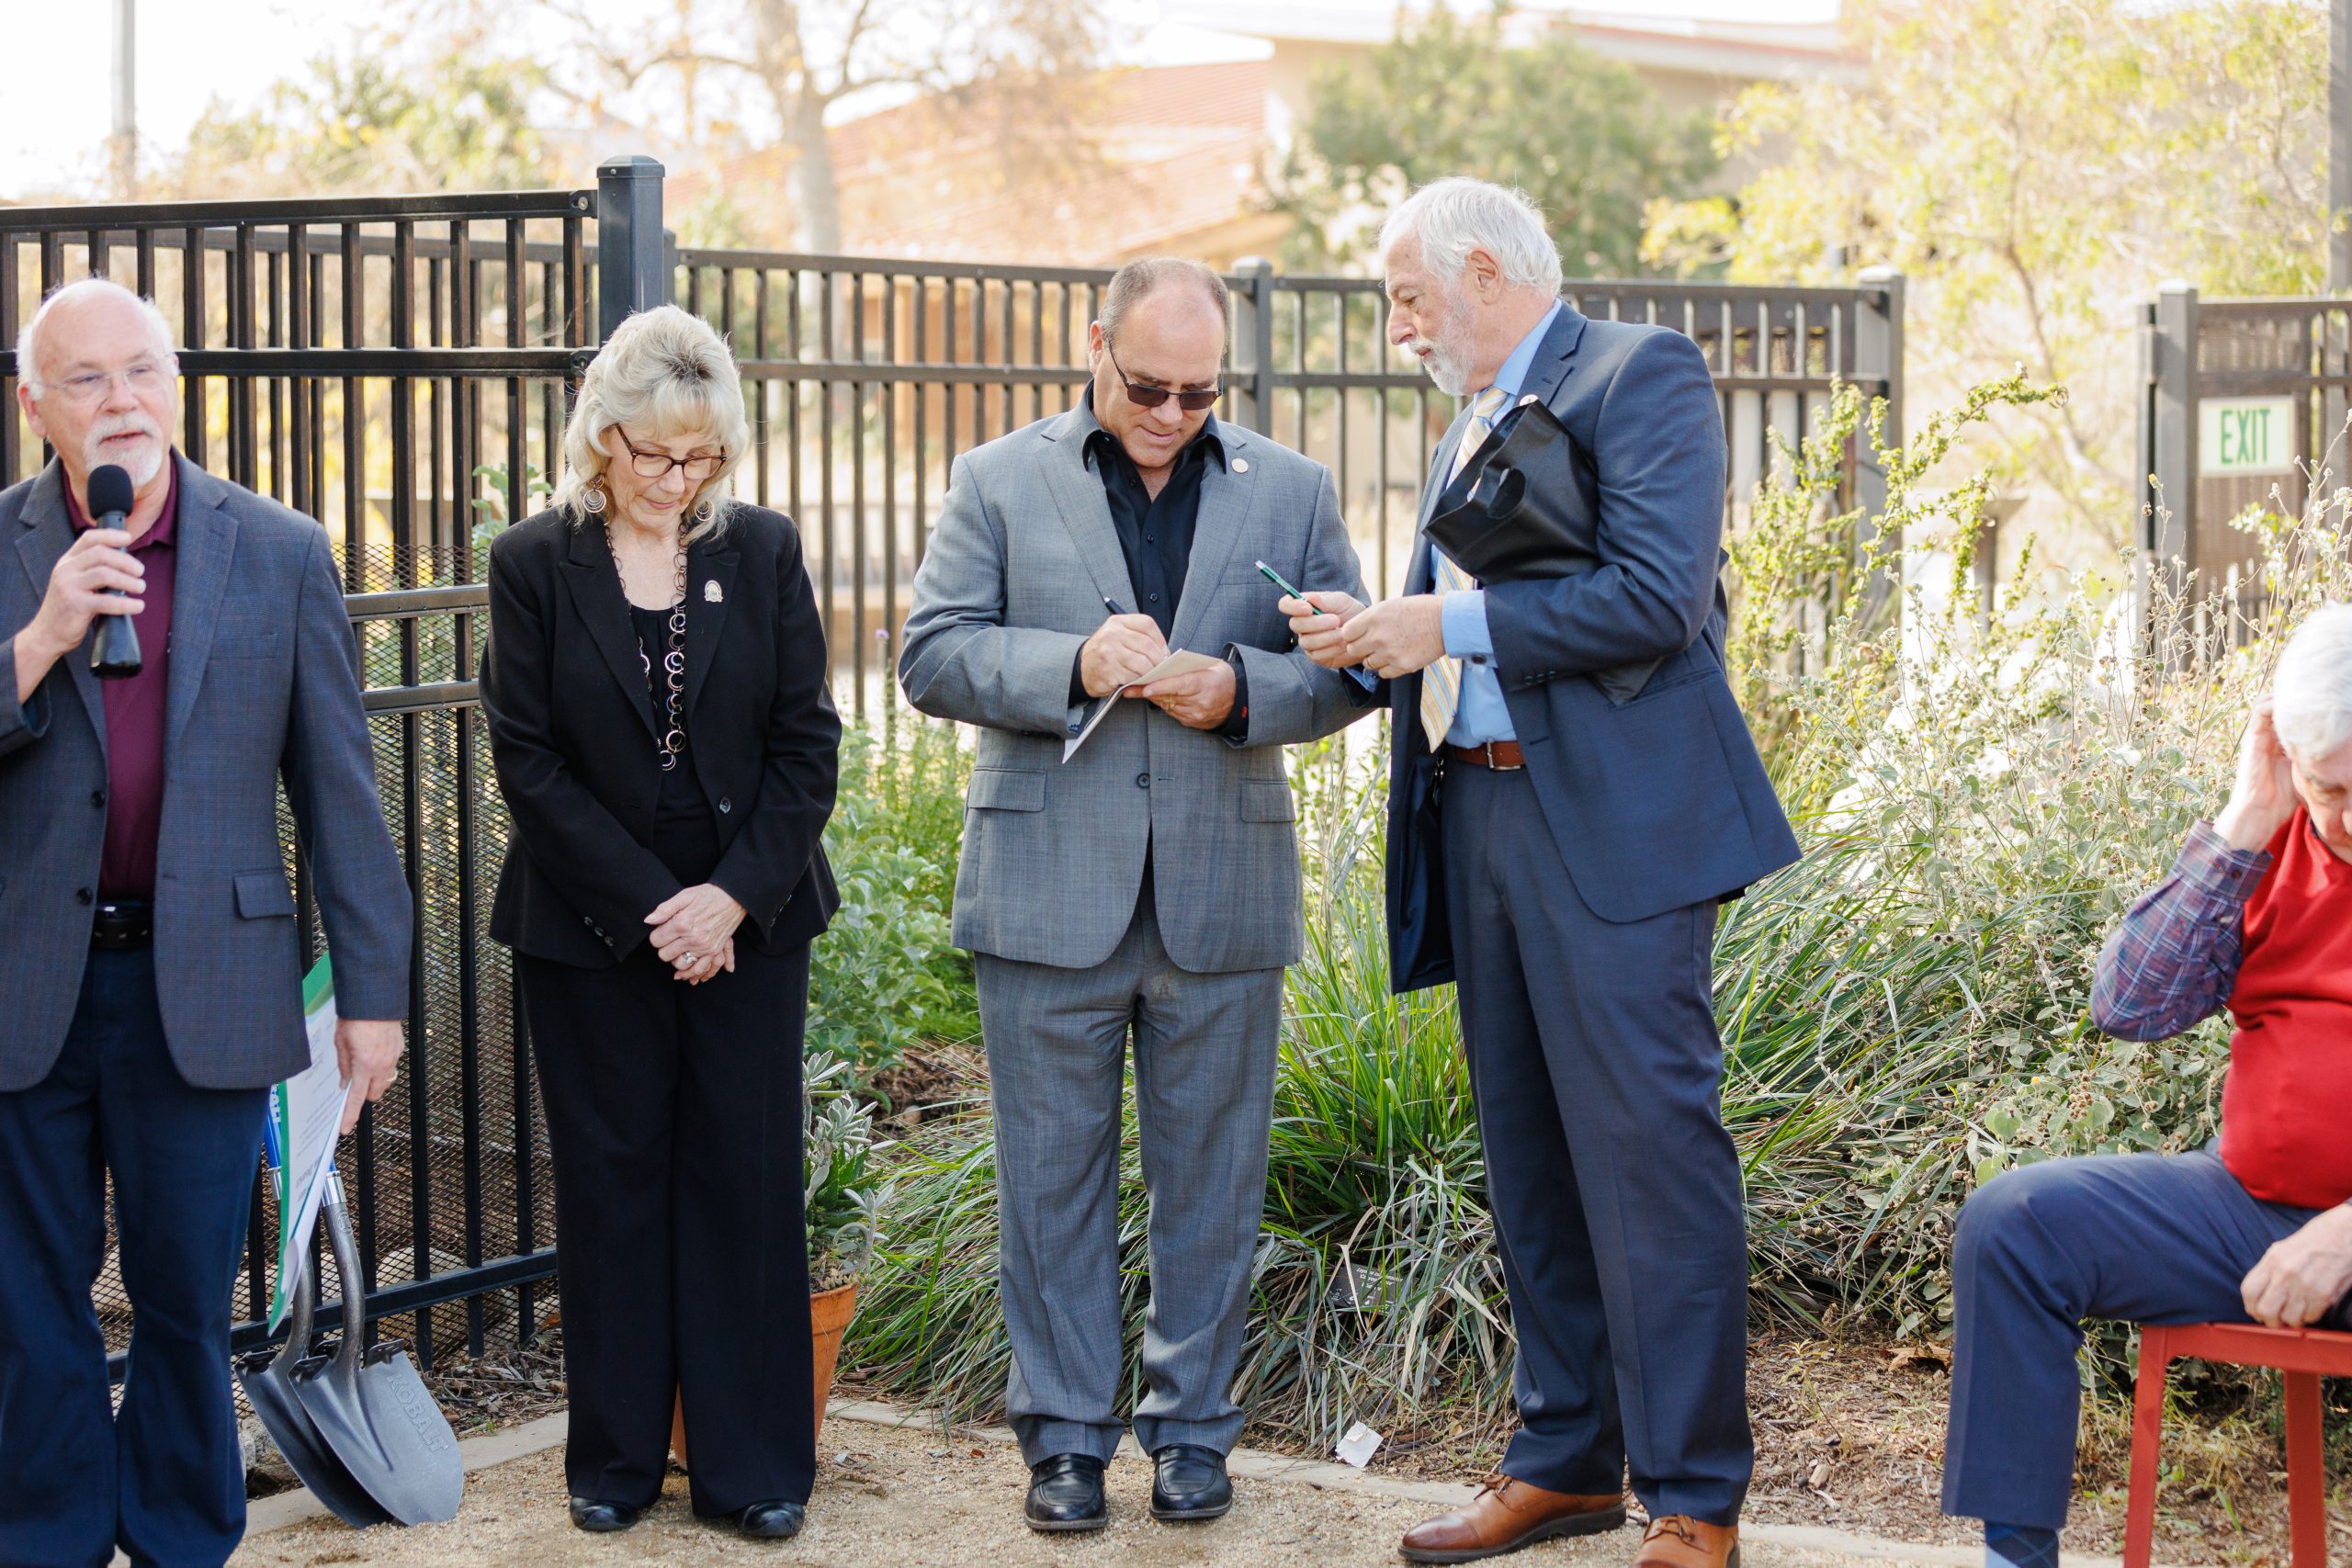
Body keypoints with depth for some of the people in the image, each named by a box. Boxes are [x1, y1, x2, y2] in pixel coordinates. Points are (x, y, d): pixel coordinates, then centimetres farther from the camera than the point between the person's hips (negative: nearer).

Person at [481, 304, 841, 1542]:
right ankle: (616, 1457, 18)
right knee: (611, 1184, 6)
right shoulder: (536, 564, -3)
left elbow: (807, 744, 1)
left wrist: (734, 896, -10)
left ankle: (753, 1464, 12)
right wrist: (651, 906, -12)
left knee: (747, 1180, 3)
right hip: (590, 929, -1)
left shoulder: (763, 552, 2)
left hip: (748, 921, 1)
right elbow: (529, 759, -6)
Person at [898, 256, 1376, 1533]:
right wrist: (1073, 665, -18)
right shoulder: (998, 482, 5)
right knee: (1052, 1178, 5)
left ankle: (1191, 1425, 21)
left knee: (1209, 1179, 8)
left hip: (1221, 891, 1)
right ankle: (1064, 1435, 16)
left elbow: (1348, 664, 7)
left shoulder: (1290, 491, 9)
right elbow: (933, 656, -2)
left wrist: (1243, 690, -13)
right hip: (1050, 889, -1)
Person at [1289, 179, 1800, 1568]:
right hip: (1480, 818, 9)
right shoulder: (1475, 421, 21)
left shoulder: (1644, 373, -4)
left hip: (1615, 824, -9)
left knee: (1649, 1153, -8)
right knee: (1531, 1160, 12)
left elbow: (1658, 598, -16)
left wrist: (1452, 624, -13)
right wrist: (1376, 638, 4)